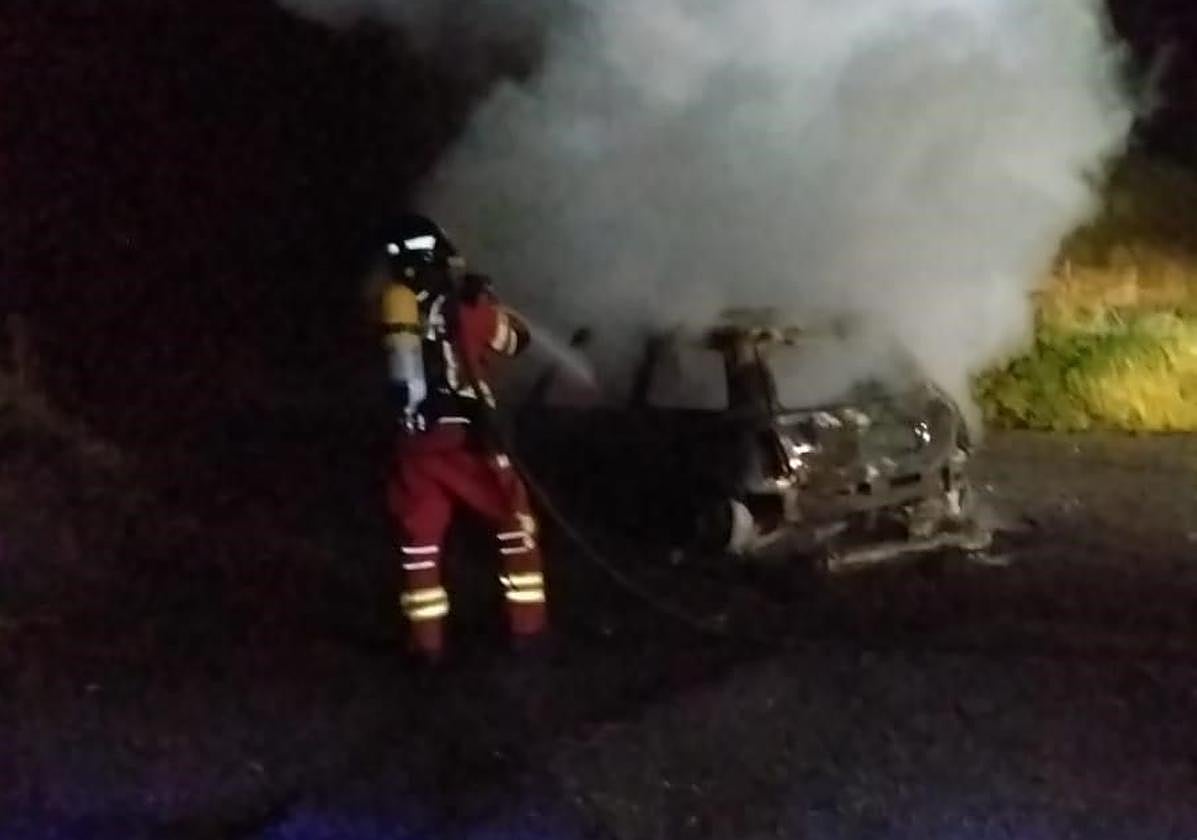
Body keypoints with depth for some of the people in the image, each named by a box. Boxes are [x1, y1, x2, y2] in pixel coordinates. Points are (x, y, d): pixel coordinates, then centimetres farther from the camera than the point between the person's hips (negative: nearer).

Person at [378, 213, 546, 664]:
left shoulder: (386, 307, 5)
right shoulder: (464, 305, -3)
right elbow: (516, 338, 11)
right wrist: (485, 298, 26)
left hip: (413, 441, 3)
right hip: (464, 435, -3)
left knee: (419, 539, 12)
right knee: (514, 523, 12)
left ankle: (428, 639, 12)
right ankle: (527, 624, 13)